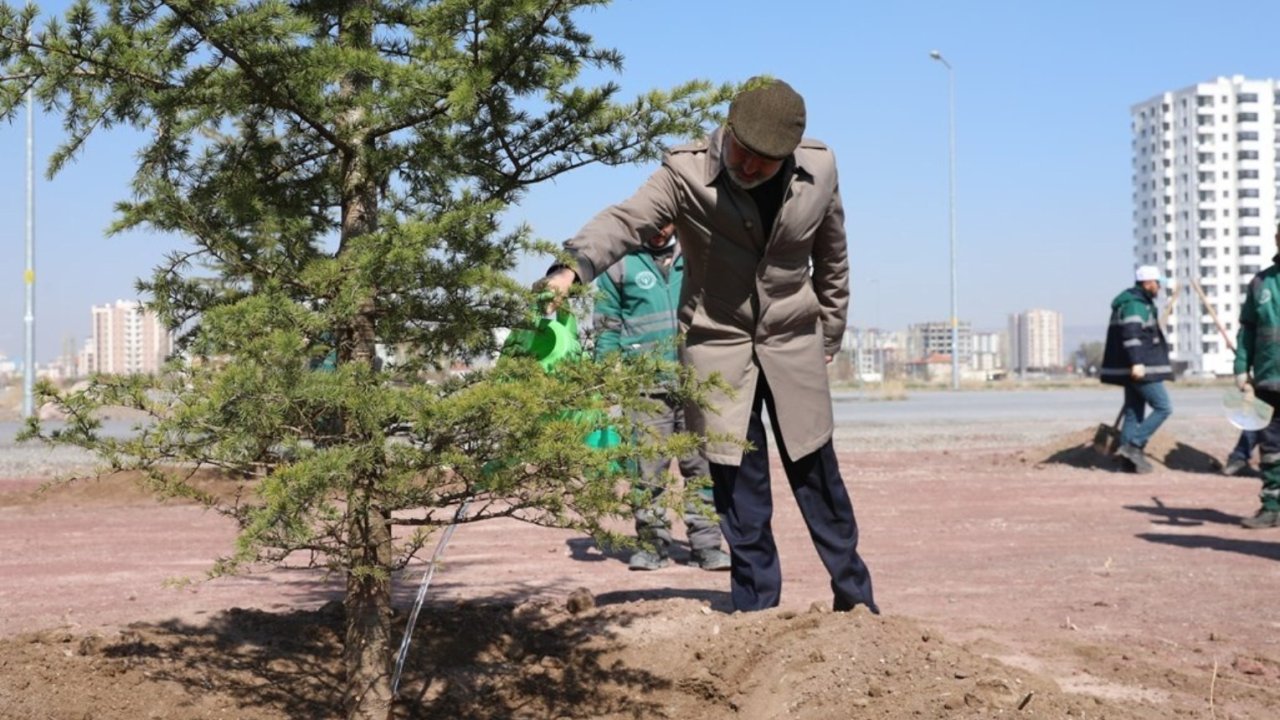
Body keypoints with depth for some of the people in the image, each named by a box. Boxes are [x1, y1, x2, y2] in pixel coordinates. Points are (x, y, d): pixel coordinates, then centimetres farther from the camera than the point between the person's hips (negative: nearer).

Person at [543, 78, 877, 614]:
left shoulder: (819, 170, -6)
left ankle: (854, 594, 26)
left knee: (817, 473, 9)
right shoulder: (687, 172, -17)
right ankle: (757, 607, 15)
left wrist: (830, 333, 15)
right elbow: (626, 220, -32)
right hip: (717, 343, -2)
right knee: (738, 484, 1)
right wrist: (572, 266, -51)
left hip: (793, 341, 2)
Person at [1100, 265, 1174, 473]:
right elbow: (1131, 334, -24)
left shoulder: (1138, 302, 21)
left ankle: (1130, 456, 8)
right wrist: (1137, 362, -32)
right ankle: (1134, 446, -12)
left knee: (1134, 413, 9)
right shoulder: (1135, 304, -13)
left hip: (1132, 369, 11)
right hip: (1141, 369, -11)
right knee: (1163, 407, -7)